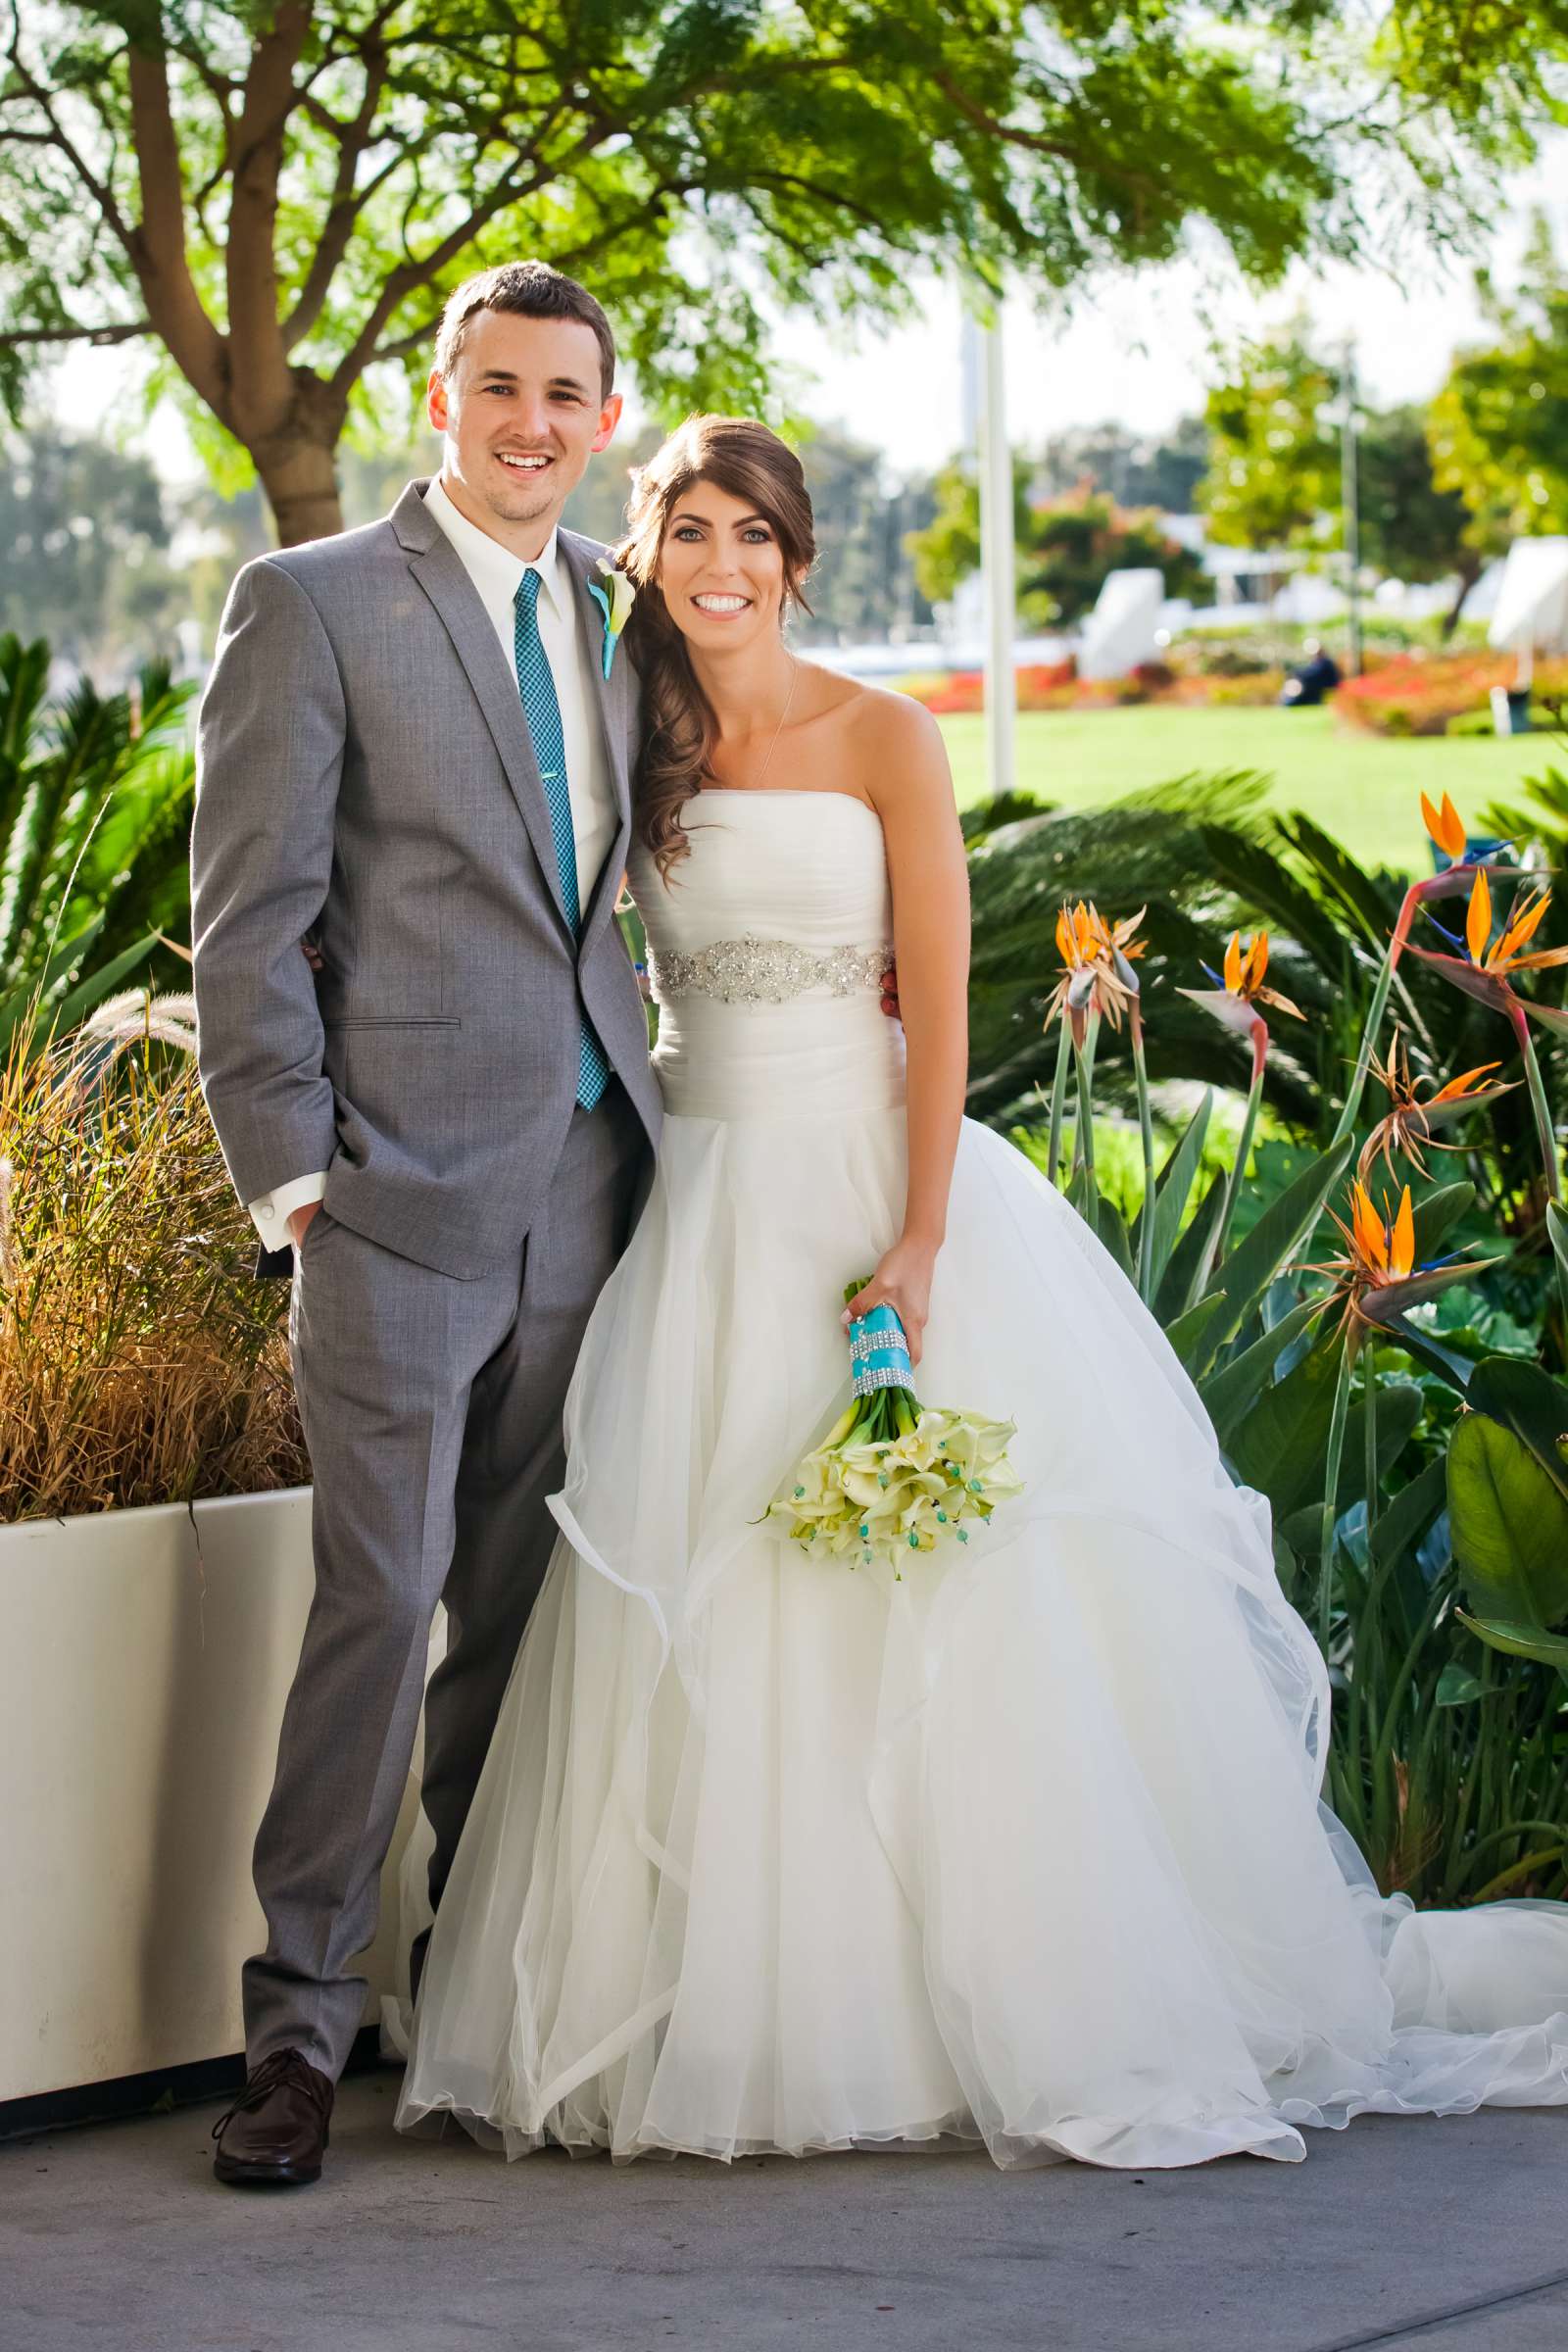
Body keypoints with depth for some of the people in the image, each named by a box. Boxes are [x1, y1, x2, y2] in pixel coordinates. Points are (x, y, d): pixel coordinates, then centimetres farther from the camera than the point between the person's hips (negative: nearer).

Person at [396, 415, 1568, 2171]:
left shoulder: (880, 743, -2)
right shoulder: (643, 755, 10)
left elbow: (940, 1008, -7)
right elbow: (635, 987, 14)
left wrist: (918, 1244, -17)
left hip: (864, 1180, -4)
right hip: (702, 1213, 4)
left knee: (918, 1614, -5)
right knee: (698, 1616, 1)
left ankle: (1014, 2009, 4)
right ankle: (736, 2016, 8)